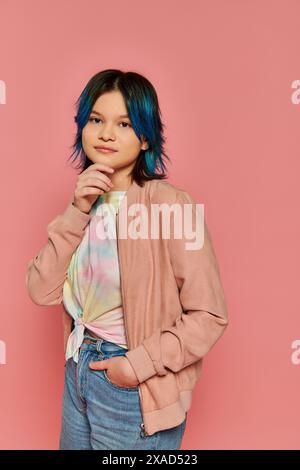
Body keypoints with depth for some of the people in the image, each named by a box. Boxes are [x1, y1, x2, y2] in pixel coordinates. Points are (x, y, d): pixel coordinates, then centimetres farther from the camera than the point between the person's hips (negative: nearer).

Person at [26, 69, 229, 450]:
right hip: (77, 373, 6)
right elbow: (41, 292, -8)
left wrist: (139, 364, -19)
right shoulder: (84, 200, 1)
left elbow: (210, 316, -19)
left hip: (136, 391, -6)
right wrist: (77, 212, -17)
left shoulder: (169, 203, -21)